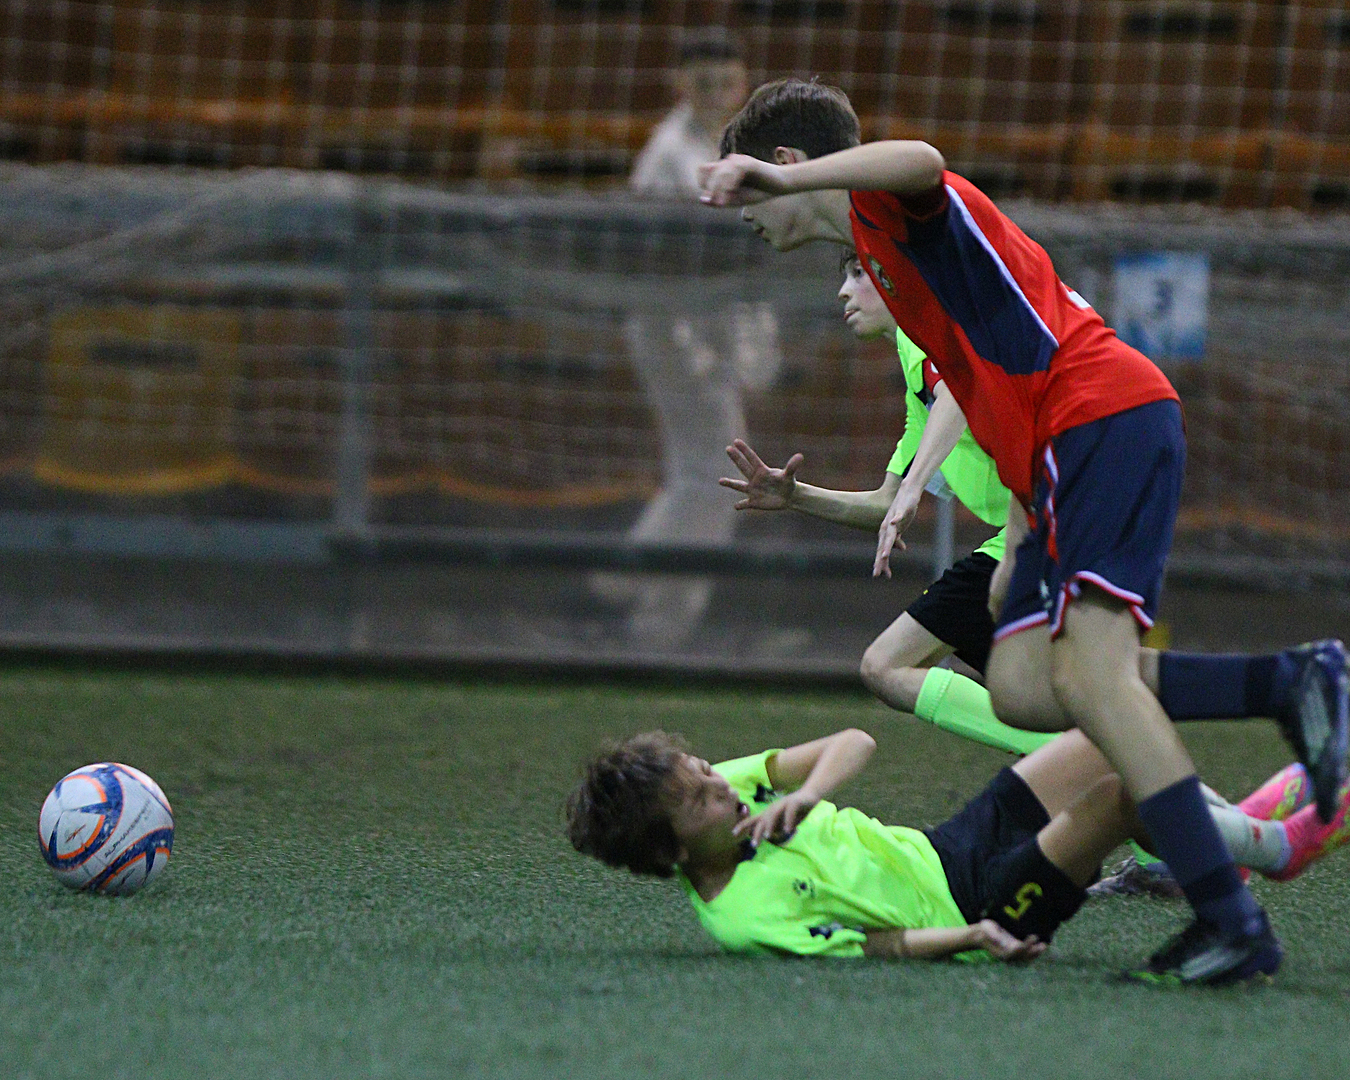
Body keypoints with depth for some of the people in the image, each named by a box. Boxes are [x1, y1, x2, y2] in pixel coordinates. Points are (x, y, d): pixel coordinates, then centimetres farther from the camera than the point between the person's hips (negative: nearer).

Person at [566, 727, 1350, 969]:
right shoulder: (745, 913, -25)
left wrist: (806, 793, -19)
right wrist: (972, 938, -30)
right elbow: (876, 946, -21)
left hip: (939, 847, 9)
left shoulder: (725, 788, -2)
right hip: (974, 904, -8)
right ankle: (1280, 849, 3)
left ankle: (1239, 829, 23)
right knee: (1118, 791, -21)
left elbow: (855, 745, 0)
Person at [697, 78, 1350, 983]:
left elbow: (921, 161, -27)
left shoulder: (886, 203, 1)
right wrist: (1021, 551, 24)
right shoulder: (884, 248, 30)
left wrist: (780, 179, -35)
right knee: (1021, 685, -2)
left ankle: (1232, 923, -26)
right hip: (1069, 451, 10)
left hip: (1110, 415, -10)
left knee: (1089, 672, -19)